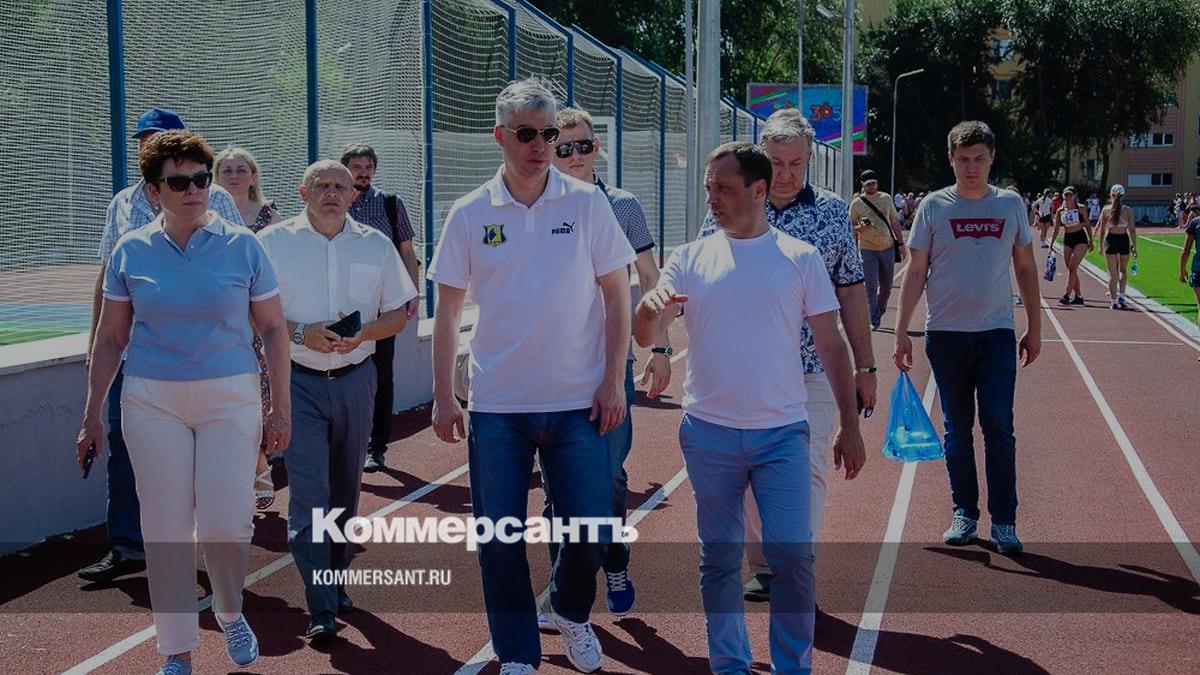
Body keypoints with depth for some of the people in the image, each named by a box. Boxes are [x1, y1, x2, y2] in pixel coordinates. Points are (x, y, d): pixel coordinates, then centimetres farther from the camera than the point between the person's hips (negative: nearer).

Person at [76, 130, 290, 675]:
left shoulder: (242, 246, -1)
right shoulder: (131, 251, 2)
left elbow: (273, 328, 4)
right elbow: (110, 338, 8)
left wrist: (281, 406, 1)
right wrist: (92, 415, 8)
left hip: (230, 398, -1)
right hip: (153, 401, 1)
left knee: (227, 523, -7)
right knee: (165, 527, 3)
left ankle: (229, 610, 25)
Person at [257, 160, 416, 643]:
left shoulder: (376, 245, 6)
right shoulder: (273, 242, -1)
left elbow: (397, 314, 9)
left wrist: (362, 334, -11)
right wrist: (302, 334, -17)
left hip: (355, 380, 3)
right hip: (298, 381, -3)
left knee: (345, 489, 12)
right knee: (309, 492, -12)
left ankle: (336, 579, 30)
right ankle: (321, 608, -13)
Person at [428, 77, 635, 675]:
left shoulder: (587, 204, -1)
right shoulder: (470, 214, 0)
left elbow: (616, 295, 2)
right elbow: (447, 311, 5)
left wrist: (613, 381, -4)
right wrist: (443, 396, 1)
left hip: (578, 402, 0)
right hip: (496, 406, 1)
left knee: (589, 533, 3)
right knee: (499, 540, 4)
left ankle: (570, 613, 33)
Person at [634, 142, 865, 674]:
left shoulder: (801, 258, 1)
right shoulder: (689, 259, 4)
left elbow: (831, 345, 4)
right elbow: (645, 336, -4)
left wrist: (849, 426, 2)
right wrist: (648, 310, -28)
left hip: (782, 432, -1)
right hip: (708, 432, 2)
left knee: (793, 558, -4)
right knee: (719, 558, 10)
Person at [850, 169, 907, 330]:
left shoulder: (886, 199, 8)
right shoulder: (856, 203, -1)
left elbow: (894, 223, 13)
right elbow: (851, 228, 4)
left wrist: (901, 244, 8)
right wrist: (861, 228, -18)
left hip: (888, 248, 3)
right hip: (867, 250, -3)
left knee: (886, 287, 10)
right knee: (871, 287, -9)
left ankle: (879, 314, 29)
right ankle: (873, 320, -4)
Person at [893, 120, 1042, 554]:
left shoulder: (1011, 205, 6)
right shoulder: (934, 207, 1)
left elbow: (1026, 268, 12)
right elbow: (916, 272, 3)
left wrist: (1034, 327, 10)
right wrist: (902, 332, -2)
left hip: (997, 334, 0)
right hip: (946, 334, 0)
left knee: (998, 426, -5)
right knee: (957, 429, 7)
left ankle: (1003, 520, 2)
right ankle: (964, 514, 17)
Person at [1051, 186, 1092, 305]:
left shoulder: (1080, 209, -4)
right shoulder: (1060, 211, 3)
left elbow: (1088, 225, 5)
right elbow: (1056, 230, 7)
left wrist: (1091, 241, 4)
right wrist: (1051, 245, 2)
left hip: (1080, 239, -4)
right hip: (1067, 239, 4)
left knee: (1072, 267, -16)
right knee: (1070, 269, 6)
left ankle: (1067, 295, -20)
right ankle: (1079, 296, 16)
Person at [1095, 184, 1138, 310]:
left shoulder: (1106, 210, -3)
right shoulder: (1128, 210, -5)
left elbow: (1102, 230, 0)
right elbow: (1132, 230, -7)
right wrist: (1134, 247, 0)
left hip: (1110, 240, 0)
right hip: (1124, 240, 0)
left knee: (1112, 273, 6)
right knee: (1123, 270, 21)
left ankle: (1113, 301, 4)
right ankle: (1121, 295, 7)